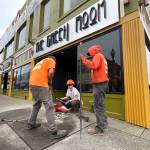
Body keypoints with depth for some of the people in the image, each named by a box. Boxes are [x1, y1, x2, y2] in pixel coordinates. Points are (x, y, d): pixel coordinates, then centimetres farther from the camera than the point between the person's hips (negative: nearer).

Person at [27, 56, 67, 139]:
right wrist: (50, 82, 3)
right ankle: (53, 131, -6)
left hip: (32, 83, 9)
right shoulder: (51, 60, 8)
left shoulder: (41, 62, 31)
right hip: (41, 84, -9)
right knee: (49, 106, -7)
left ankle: (31, 124, 33)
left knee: (37, 104, 23)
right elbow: (51, 72, -12)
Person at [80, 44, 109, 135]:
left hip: (99, 83, -11)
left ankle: (100, 128, -3)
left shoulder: (97, 55, -4)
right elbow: (97, 67, 17)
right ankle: (103, 123, 28)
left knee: (98, 106, -9)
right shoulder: (101, 56, 26)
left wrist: (84, 59, -15)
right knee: (100, 105, 17)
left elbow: (94, 66, -23)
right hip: (102, 82, 11)